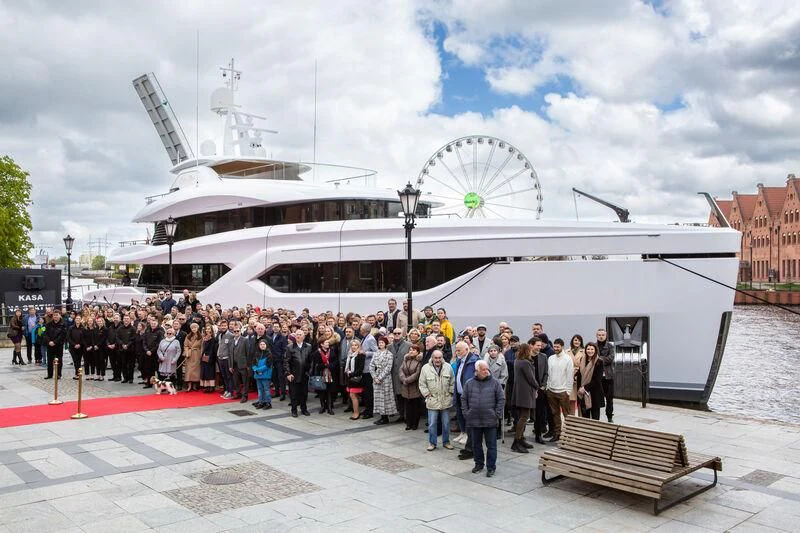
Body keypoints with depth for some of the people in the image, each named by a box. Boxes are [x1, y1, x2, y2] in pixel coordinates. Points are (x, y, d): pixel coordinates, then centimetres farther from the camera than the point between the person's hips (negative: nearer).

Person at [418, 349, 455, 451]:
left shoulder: (448, 367, 0)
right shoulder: (425, 368, -4)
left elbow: (452, 383, 8)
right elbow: (422, 385, 0)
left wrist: (450, 393, 1)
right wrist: (427, 394, -6)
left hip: (446, 401, 2)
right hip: (432, 401, -2)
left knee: (446, 423, 11)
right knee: (432, 423, 3)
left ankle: (446, 441, 25)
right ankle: (432, 442, 16)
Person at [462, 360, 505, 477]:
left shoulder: (495, 383, -2)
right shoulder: (469, 383, 3)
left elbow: (501, 399, 1)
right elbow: (464, 399, 10)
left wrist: (497, 414, -5)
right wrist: (466, 413, 3)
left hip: (490, 420, -2)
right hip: (474, 420, 2)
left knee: (491, 445, 3)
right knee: (476, 444, 14)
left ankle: (491, 467, 13)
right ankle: (478, 464, 30)